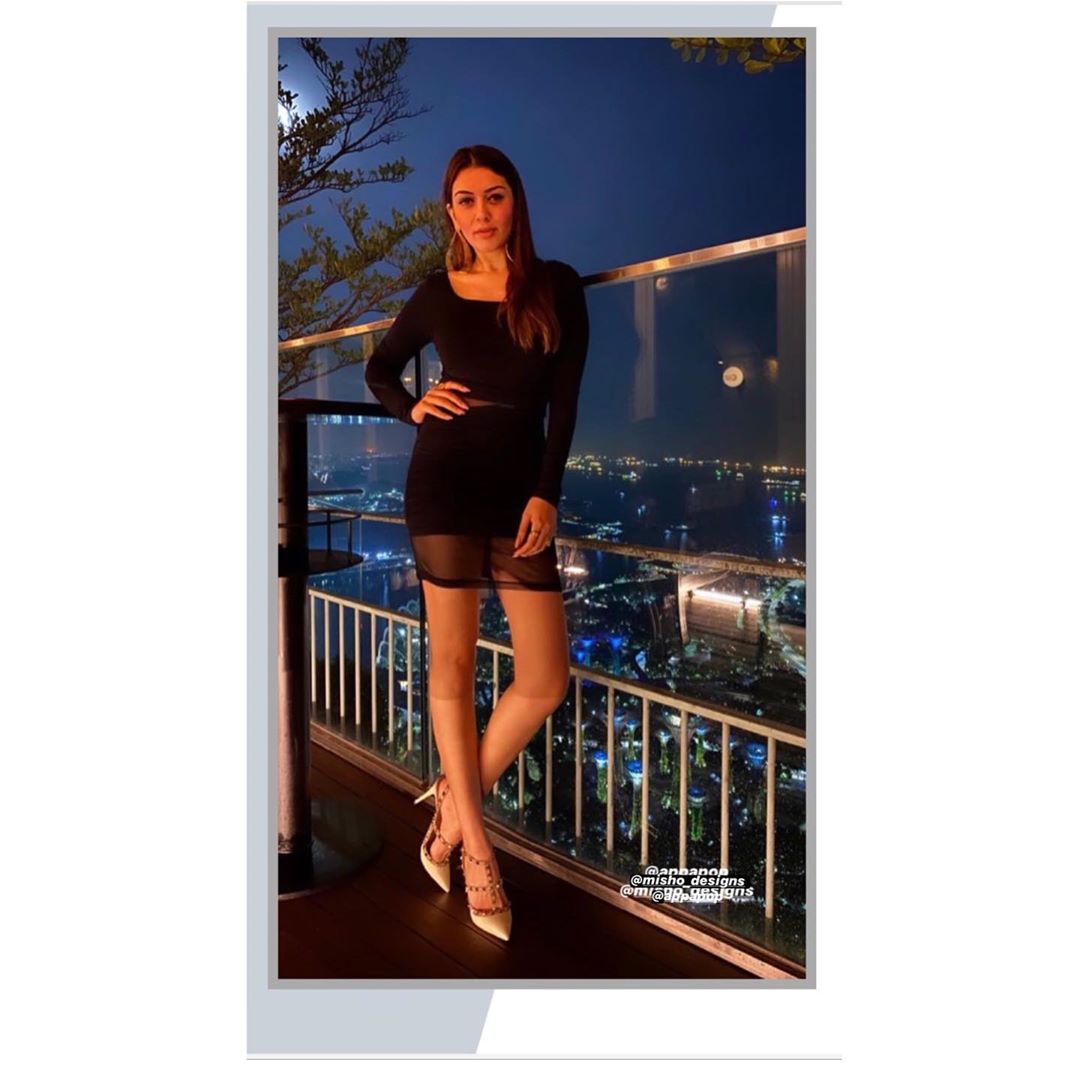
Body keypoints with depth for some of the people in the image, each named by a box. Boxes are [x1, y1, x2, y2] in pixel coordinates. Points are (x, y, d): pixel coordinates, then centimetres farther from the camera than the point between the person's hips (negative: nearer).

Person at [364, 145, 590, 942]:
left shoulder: (556, 286, 7)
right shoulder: (436, 294, 8)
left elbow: (564, 401, 2)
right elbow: (380, 369, 23)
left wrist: (547, 494, -8)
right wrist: (412, 407, 2)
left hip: (522, 490, 1)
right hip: (445, 483, -1)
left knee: (546, 681, -4)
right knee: (454, 661, 1)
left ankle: (455, 802, 20)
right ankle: (475, 844, 16)